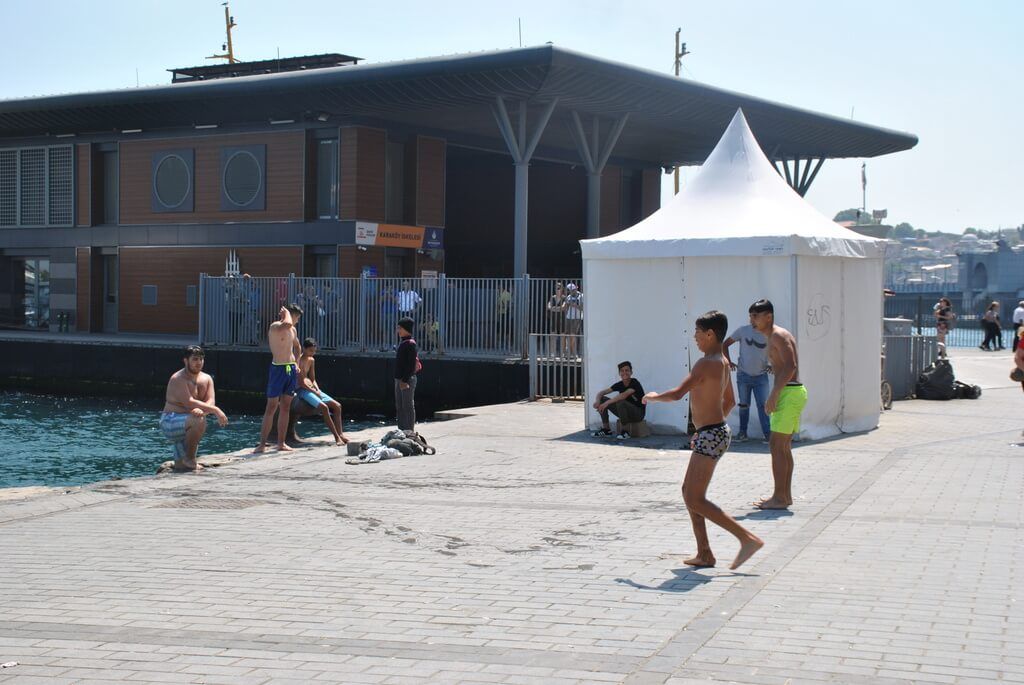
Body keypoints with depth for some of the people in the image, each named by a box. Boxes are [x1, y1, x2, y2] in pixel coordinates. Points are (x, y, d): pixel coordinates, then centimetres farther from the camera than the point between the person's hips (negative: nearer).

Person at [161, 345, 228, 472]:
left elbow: (210, 402, -7)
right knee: (199, 420, -32)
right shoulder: (178, 379, -15)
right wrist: (216, 410, -29)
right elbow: (189, 403, -25)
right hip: (170, 422, -8)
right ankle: (189, 458, -20)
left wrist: (201, 410, -31)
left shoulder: (207, 379, 7)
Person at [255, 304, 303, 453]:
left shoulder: (292, 330, 14)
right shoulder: (275, 327, -10)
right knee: (272, 407, -7)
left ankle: (281, 443, 12)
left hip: (291, 369, 7)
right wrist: (286, 312, -14)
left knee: (286, 408, 8)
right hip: (278, 368, -7)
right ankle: (262, 443, -5)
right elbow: (287, 324, -33)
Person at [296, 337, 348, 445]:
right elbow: (301, 383, -17)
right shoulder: (299, 360, -12)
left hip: (312, 389, 9)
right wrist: (315, 392, -14)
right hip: (302, 391, -9)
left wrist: (317, 390, 0)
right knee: (324, 407, -29)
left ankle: (340, 434, -11)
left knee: (337, 405, -5)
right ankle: (337, 437, -26)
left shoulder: (311, 360, 15)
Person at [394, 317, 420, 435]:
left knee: (408, 405, -5)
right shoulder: (402, 343, 15)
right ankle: (402, 429, 20)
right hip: (399, 379, 10)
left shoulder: (410, 344, -14)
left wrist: (405, 380, -23)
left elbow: (411, 364, -20)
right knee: (399, 406, 14)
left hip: (408, 380, -10)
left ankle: (410, 431, -2)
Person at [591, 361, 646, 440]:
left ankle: (625, 431, -23)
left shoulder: (635, 383, -18)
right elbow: (601, 392, 0)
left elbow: (624, 395, -36)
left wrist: (607, 403, -37)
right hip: (625, 413, 7)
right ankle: (606, 429, -2)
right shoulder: (619, 384, 1)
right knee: (602, 399, -3)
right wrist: (597, 401, -23)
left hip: (638, 413, -7)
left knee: (620, 402, -35)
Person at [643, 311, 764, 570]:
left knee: (695, 500, -9)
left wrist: (653, 397, -6)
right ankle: (704, 554, 15)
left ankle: (748, 538, -11)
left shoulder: (706, 364, -17)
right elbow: (730, 401, 23)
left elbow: (678, 393, -25)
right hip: (717, 431, 10)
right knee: (689, 491, 15)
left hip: (710, 436, -10)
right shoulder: (723, 363, 13)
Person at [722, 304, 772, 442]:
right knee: (744, 405, 9)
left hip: (761, 376, -1)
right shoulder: (743, 330, -3)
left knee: (762, 405, -4)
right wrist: (728, 362, -4)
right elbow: (725, 344, 6)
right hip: (743, 374, 1)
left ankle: (767, 434, -1)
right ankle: (742, 432, 18)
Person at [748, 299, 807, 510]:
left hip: (790, 393, -10)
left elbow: (790, 366, -23)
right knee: (784, 446, 14)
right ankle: (785, 495, 19)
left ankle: (780, 498, -9)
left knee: (776, 445, -10)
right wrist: (775, 396, 20)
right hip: (790, 393, 10)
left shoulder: (778, 336, -12)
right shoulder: (774, 337, 19)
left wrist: (773, 394, -24)